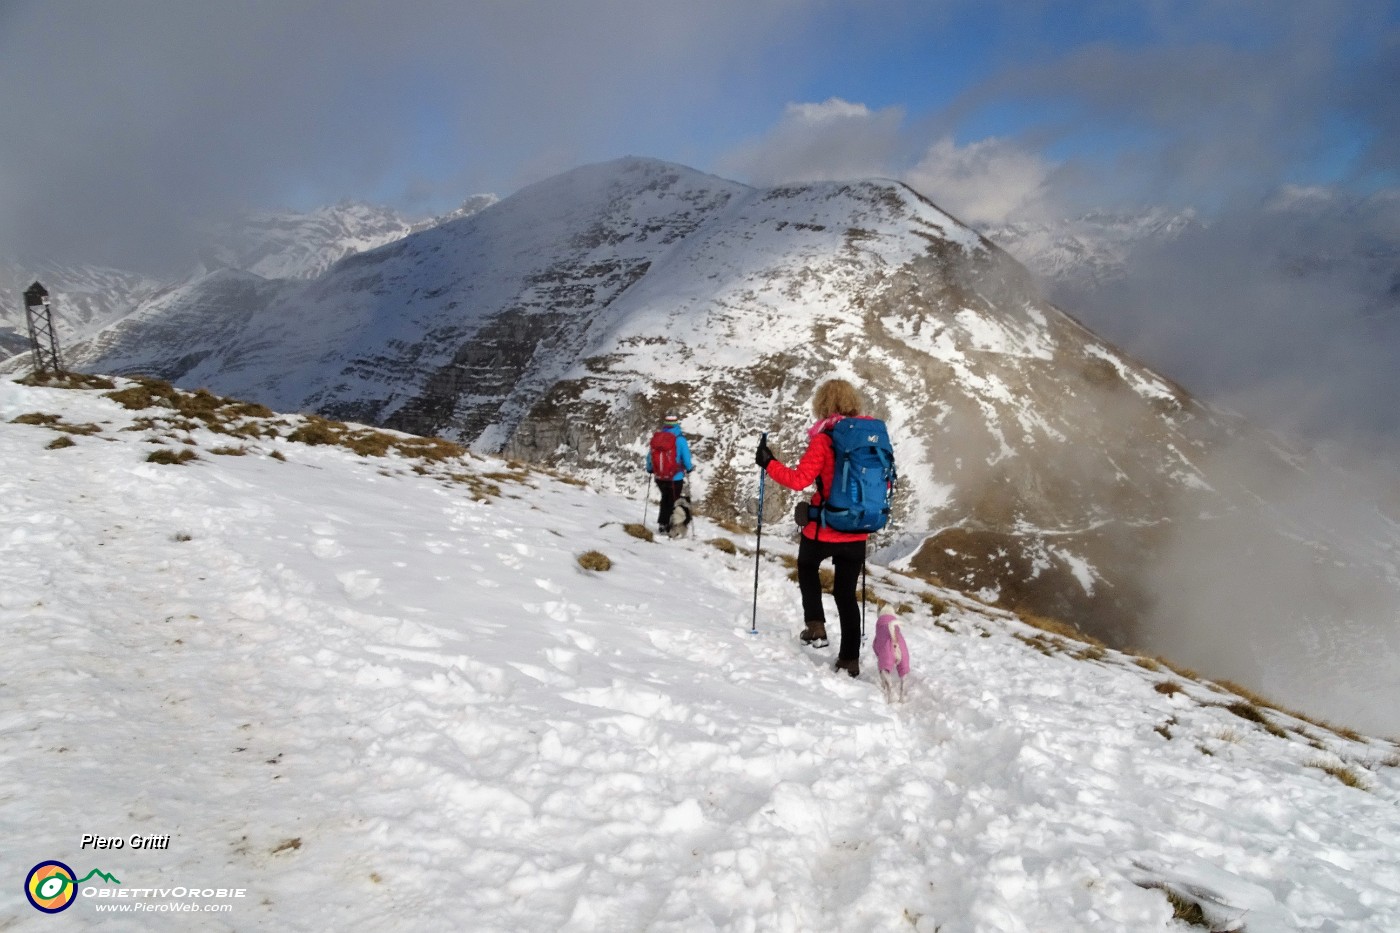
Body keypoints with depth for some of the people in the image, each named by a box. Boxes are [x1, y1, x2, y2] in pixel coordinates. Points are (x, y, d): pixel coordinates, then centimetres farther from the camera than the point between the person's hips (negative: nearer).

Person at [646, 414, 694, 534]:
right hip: (675, 478, -4)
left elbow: (649, 456, 6)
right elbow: (686, 459, -10)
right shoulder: (680, 439, -14)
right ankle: (668, 528, 11)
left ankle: (662, 523, 27)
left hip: (659, 478, 4)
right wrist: (690, 468, 12)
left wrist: (650, 469, 25)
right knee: (673, 502, 11)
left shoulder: (656, 437, -2)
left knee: (665, 499, 25)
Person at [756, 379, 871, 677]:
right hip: (857, 531, 4)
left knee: (807, 567, 28)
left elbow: (799, 479, -19)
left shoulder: (824, 439, -15)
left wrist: (768, 463, -6)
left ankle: (816, 626, 18)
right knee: (847, 593, 15)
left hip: (823, 529, -4)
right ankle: (850, 659, 18)